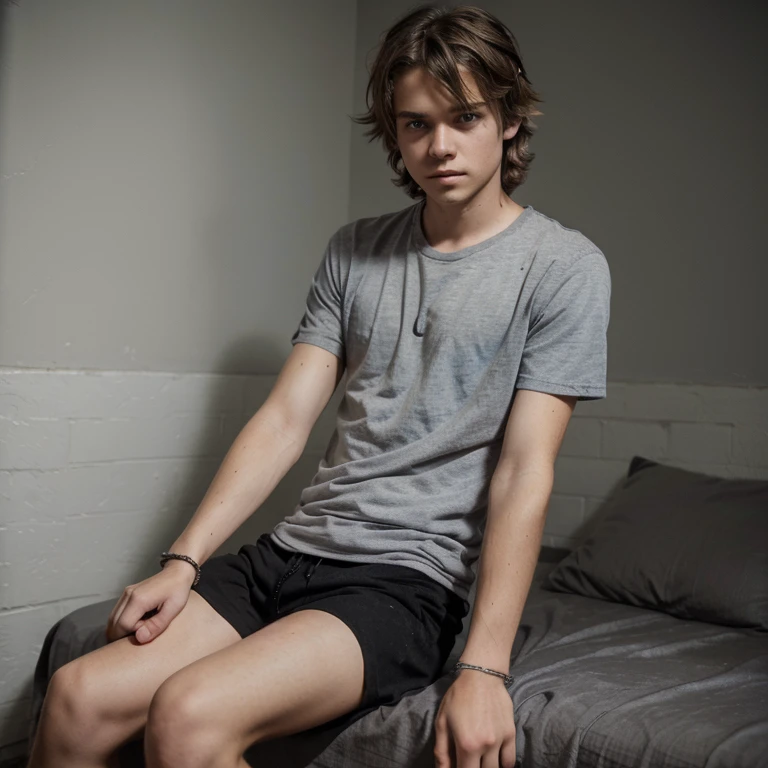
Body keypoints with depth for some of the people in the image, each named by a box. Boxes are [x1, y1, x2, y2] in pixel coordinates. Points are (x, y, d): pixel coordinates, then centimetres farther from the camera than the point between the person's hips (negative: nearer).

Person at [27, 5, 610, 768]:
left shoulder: (563, 267, -3)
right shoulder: (353, 251, 12)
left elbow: (524, 472, -11)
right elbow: (285, 419, 7)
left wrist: (484, 668, -17)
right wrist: (182, 562, -2)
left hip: (408, 577, -4)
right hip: (291, 549, 5)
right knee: (77, 698, -13)